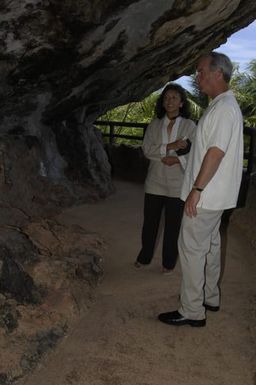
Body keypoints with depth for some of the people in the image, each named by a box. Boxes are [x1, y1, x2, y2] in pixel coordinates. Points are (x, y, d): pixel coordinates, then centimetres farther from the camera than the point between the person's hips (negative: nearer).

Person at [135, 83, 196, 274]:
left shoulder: (189, 126, -3)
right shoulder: (154, 125, 3)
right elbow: (147, 150, -6)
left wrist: (177, 160, -21)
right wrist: (170, 146, -19)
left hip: (177, 185, -2)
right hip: (155, 183, 2)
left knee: (173, 225, 8)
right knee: (150, 222, 12)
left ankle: (168, 262, 25)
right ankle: (144, 256, 32)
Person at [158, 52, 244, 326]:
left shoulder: (224, 108, -18)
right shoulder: (222, 105, 15)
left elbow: (216, 152, -24)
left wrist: (196, 189, -23)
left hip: (206, 196, -10)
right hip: (213, 195, 10)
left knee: (192, 248, -5)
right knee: (210, 245, 18)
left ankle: (192, 311, 3)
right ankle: (210, 298, 31)